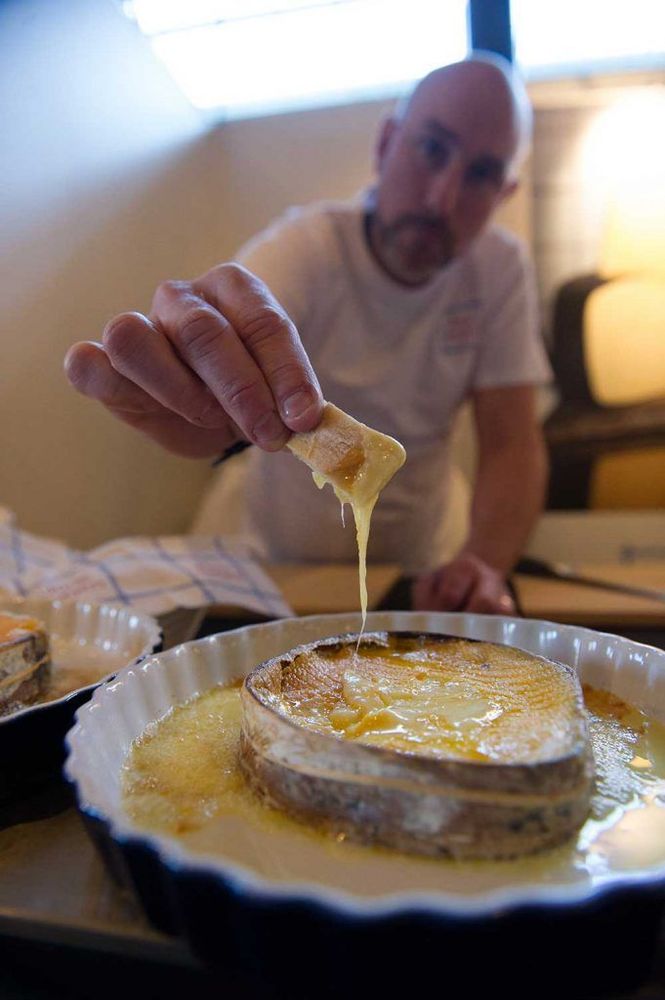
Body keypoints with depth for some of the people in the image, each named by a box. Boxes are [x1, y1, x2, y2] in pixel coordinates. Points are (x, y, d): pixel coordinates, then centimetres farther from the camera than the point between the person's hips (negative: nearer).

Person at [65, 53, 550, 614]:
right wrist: (198, 416, -53)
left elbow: (512, 443, -8)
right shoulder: (304, 245, -14)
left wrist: (487, 563, -26)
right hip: (276, 565, -2)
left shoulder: (501, 268, -5)